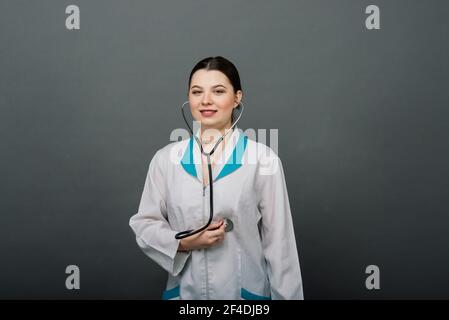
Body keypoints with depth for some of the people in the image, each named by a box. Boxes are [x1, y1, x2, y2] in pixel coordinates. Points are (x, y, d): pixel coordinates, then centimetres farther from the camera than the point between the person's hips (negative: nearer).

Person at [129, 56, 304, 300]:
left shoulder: (264, 160, -11)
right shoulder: (166, 158, -4)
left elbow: (279, 243, -8)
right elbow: (144, 224, 2)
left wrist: (287, 295, -6)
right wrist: (184, 243, -14)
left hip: (246, 291, -2)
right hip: (183, 291, 2)